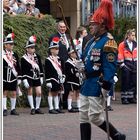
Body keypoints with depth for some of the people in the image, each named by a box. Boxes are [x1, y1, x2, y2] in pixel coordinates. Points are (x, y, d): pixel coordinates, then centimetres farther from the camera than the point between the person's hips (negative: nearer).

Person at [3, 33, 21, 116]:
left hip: (13, 78, 3)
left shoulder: (15, 55, 8)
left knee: (14, 93, 5)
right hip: (5, 78, -3)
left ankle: (13, 109, 13)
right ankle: (5, 109, 6)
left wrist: (19, 78, 7)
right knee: (5, 93, 2)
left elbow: (18, 67, 10)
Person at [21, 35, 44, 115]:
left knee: (39, 92, -2)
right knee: (30, 92, 2)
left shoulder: (37, 56, 7)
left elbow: (40, 67, 12)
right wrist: (24, 80, -13)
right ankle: (32, 108, 7)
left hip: (37, 77, 3)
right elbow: (23, 70, -6)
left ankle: (37, 108, 8)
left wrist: (41, 77, 9)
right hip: (29, 77, -3)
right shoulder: (23, 58, -5)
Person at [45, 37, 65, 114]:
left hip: (58, 79, 7)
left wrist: (63, 77, 12)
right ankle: (51, 108, 3)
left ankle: (57, 107, 17)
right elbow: (47, 72, -13)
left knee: (57, 93, 11)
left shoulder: (58, 59, 12)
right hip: (52, 79, -7)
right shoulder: (48, 60, -11)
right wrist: (48, 82, -16)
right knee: (51, 93, -1)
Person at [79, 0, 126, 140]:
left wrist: (105, 87, -22)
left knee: (95, 117, -6)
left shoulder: (108, 42, -15)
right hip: (87, 83, 9)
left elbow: (110, 67, -19)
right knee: (83, 117, 8)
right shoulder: (92, 40, 13)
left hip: (98, 85, -9)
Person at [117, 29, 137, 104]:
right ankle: (124, 98, 2)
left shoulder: (135, 44, 12)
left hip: (134, 66, 5)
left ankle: (132, 97, 15)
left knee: (134, 83, 7)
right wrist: (122, 65, -11)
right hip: (126, 67, -5)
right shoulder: (122, 45, -4)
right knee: (125, 83, -3)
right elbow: (120, 56, -6)